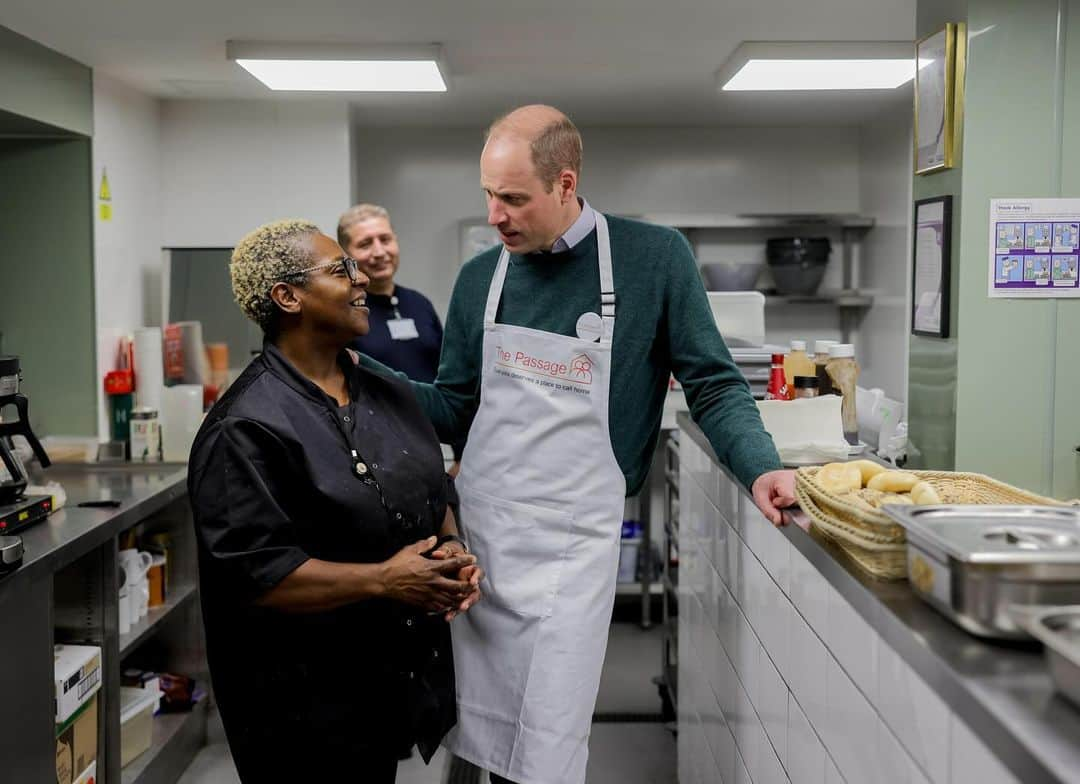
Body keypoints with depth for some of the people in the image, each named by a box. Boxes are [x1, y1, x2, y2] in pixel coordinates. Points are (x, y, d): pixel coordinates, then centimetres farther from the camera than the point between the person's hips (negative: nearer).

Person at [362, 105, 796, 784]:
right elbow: (454, 408, 11)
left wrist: (761, 468, -15)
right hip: (478, 525, 4)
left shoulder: (654, 257, -5)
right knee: (484, 729, 12)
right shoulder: (481, 278, 5)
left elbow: (713, 386, 0)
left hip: (572, 539, -3)